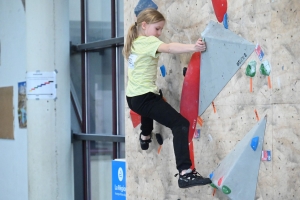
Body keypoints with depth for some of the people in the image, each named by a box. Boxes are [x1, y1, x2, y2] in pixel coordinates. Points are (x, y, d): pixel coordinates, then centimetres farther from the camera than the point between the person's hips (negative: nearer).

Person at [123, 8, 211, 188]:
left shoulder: (134, 42, 13)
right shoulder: (148, 42, -12)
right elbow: (170, 48, -31)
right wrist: (193, 47, -44)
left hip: (133, 97, 10)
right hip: (145, 97, -10)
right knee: (181, 124, -18)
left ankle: (145, 136, 67)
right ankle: (185, 173, -29)